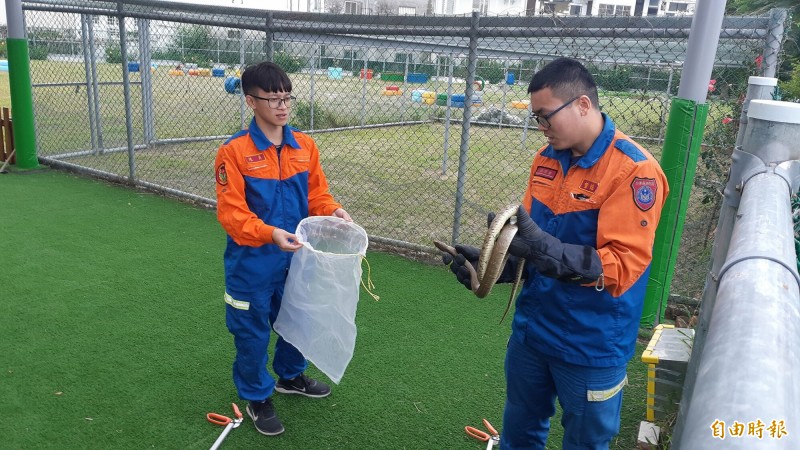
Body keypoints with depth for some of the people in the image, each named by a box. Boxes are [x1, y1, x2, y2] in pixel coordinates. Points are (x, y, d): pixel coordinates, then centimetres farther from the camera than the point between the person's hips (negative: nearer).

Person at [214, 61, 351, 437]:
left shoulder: (305, 146, -1)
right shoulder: (234, 151, -16)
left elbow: (316, 192, 8)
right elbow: (230, 212, -19)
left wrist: (333, 210, -13)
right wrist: (269, 233, -33)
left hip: (296, 257, 5)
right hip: (253, 264, -5)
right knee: (252, 331, 11)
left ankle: (291, 377, 49)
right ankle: (256, 397, 34)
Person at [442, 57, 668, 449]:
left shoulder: (633, 170, -19)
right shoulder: (546, 158, 2)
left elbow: (624, 265, -25)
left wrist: (545, 250, -37)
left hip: (591, 345, -6)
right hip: (531, 330, 6)